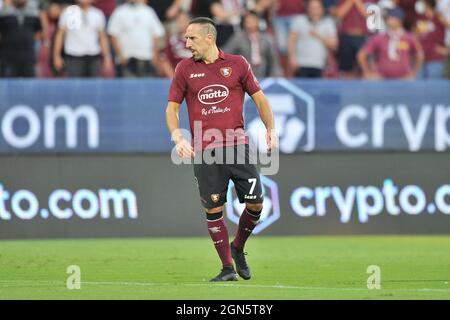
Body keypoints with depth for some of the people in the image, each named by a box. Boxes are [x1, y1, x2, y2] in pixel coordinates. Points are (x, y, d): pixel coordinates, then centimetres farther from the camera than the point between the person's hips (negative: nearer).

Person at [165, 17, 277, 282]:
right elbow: (172, 108, 9)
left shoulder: (237, 64, 5)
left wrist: (271, 129, -2)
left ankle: (238, 248, 22)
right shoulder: (185, 69, 6)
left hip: (237, 146, 0)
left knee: (255, 204, -5)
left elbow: (259, 98, 10)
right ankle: (228, 268, 8)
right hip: (204, 151, 0)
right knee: (213, 209, -4)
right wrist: (178, 137, -8)